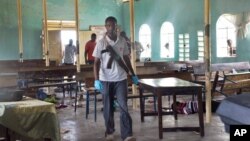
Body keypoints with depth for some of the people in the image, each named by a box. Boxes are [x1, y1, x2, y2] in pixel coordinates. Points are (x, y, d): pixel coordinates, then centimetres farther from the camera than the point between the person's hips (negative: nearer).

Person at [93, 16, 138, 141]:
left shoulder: (122, 41, 4)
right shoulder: (101, 43, -5)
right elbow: (96, 62, -6)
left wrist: (133, 75, 13)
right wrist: (97, 80, -16)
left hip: (121, 79, 2)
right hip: (106, 80, -1)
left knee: (124, 107, -4)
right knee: (108, 108, 9)